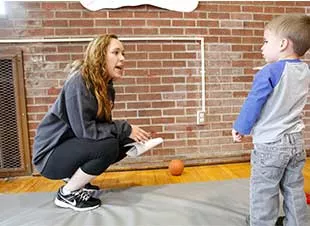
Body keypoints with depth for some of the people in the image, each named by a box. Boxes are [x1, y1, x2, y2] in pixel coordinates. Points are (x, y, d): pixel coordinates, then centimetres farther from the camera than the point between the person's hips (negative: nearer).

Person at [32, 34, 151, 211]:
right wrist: (125, 129, -23)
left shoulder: (106, 86, 2)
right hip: (51, 154, -8)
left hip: (72, 146, 8)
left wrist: (130, 133, -13)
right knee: (108, 146, -28)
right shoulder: (79, 81, -23)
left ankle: (75, 177, 12)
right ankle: (67, 193, -5)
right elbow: (84, 129, -29)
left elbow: (103, 125, 2)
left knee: (125, 143, -1)